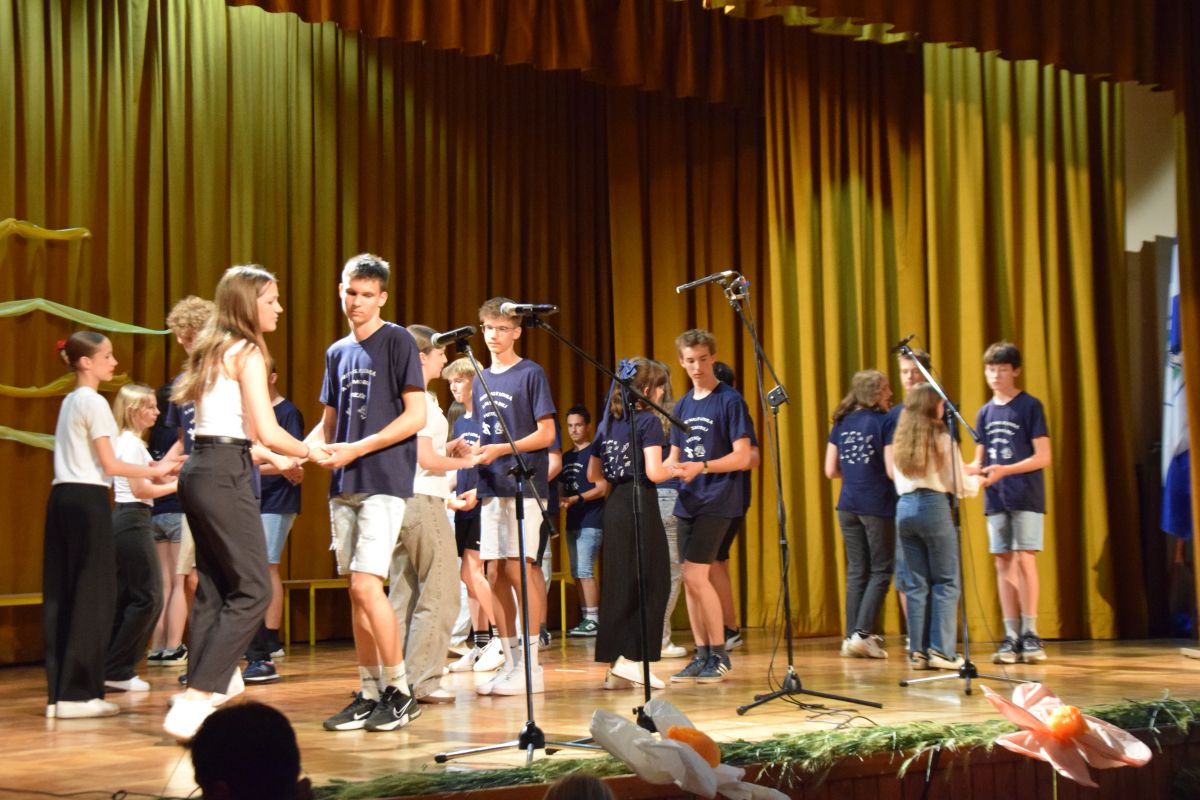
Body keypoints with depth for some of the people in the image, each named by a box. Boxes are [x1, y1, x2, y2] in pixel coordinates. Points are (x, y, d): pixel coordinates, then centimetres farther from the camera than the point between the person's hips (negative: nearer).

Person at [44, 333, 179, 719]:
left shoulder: (69, 402, 18)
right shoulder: (94, 402, -8)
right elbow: (109, 465, -10)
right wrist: (155, 470, 0)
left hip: (62, 498, 9)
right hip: (87, 500, -9)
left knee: (61, 595, 7)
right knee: (92, 596, -5)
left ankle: (59, 692, 9)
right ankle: (77, 693, -4)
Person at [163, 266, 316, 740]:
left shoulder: (213, 351, 18)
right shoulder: (247, 352, -8)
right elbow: (268, 432, -13)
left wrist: (276, 461, 21)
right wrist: (310, 453, 4)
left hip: (199, 470, 9)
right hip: (225, 475, -9)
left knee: (214, 587, 13)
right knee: (253, 591, -7)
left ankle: (208, 683, 16)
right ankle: (194, 702, -13)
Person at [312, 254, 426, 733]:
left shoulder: (397, 342, -3)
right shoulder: (337, 352, 16)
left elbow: (415, 416, -10)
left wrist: (357, 449, -16)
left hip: (384, 482, -6)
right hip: (344, 486, 7)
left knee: (366, 585, -14)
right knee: (357, 591, 7)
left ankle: (400, 693, -4)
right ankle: (369, 693, 14)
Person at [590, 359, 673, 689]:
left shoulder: (607, 423, 13)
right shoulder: (648, 421, -8)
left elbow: (593, 474, 16)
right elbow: (654, 472, -17)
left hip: (614, 506, 7)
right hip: (641, 505, -7)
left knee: (617, 586, 9)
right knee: (651, 585, 0)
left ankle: (614, 663, 10)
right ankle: (631, 658, -6)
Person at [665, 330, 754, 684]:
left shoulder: (730, 401, -6)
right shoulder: (682, 406, 14)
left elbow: (742, 457, -11)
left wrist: (701, 467, -23)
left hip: (717, 501, -7)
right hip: (688, 501, 7)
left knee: (695, 575, -13)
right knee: (690, 579, 6)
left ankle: (720, 654, -1)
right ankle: (702, 655, 14)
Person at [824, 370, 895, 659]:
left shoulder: (841, 423, 7)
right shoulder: (883, 421, -11)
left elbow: (831, 471, 8)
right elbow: (892, 469, -15)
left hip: (847, 505, 6)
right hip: (877, 505, -6)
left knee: (856, 571, 12)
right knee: (881, 571, 4)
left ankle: (851, 636, 11)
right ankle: (862, 634, -5)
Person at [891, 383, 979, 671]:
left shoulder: (899, 441, 12)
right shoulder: (942, 439, -5)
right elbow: (960, 484, -5)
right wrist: (979, 480, 18)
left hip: (904, 508, 6)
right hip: (933, 507, -6)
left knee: (918, 583, 10)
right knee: (946, 583, 1)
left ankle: (918, 651, 9)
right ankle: (941, 650, -4)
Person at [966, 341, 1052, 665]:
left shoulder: (1030, 406, -2)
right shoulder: (984, 412, 13)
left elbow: (1043, 457, -8)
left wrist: (1004, 470, -19)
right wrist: (972, 470, -8)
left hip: (1026, 496, -5)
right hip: (996, 499, 5)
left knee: (1025, 560, -8)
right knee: (1003, 563, 3)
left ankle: (1030, 634, -3)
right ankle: (1011, 636, 6)